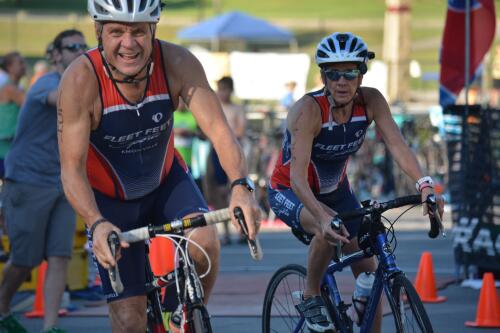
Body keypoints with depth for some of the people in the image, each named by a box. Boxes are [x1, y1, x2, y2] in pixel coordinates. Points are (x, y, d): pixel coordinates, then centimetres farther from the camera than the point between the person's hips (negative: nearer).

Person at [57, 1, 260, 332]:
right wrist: (97, 224, -47)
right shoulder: (81, 80, -30)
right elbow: (72, 169, -30)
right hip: (110, 199, -2)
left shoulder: (177, 63, -24)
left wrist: (241, 186, -48)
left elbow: (218, 128, -30)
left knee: (205, 244, -28)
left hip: (166, 180, 2)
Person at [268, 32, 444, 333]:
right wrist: (323, 217, -56)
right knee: (329, 230, -36)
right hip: (290, 192, -5)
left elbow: (397, 144, -29)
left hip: (335, 190, 5)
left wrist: (425, 186, -46)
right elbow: (298, 177, -40)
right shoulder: (308, 109, -32)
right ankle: (311, 297, -12)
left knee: (369, 273, -1)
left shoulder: (371, 101, -19)